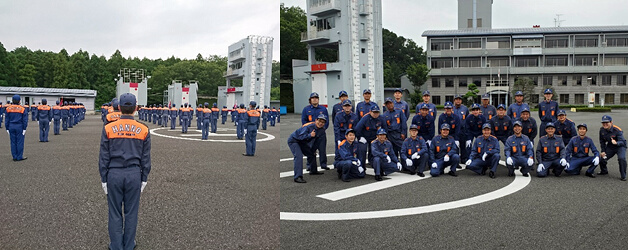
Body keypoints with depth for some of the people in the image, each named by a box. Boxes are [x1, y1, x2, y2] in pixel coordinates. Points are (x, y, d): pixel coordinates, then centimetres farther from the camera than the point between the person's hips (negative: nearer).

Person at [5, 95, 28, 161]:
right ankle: (19, 157, 3)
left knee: (13, 142, 8)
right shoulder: (22, 109, -7)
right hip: (19, 127, -3)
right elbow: (25, 119, -7)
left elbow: (7, 119, 6)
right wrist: (24, 128, -2)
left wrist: (7, 128, 12)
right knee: (20, 142, 1)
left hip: (11, 126, 3)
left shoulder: (8, 108, 2)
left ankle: (14, 157, 11)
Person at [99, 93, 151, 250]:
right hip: (134, 174, 1)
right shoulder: (143, 130, -3)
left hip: (114, 174, -1)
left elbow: (104, 157, -2)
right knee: (131, 212, 11)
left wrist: (104, 179, 6)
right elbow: (146, 158, 2)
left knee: (115, 213, 10)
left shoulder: (108, 129, -6)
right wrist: (144, 178, 11)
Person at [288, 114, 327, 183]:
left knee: (312, 154, 18)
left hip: (302, 142, 9)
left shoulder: (322, 129, -4)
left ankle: (313, 171, 41)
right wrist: (310, 135, -44)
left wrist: (314, 149, 9)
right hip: (293, 141, -9)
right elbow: (300, 136, -32)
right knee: (299, 156, -26)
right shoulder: (308, 126, -28)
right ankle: (298, 177, -31)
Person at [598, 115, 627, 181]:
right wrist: (603, 151, 1)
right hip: (610, 147, 5)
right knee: (602, 158, -8)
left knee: (621, 158, -30)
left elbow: (622, 142, -30)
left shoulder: (617, 130, -25)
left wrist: (616, 143, -52)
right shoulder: (602, 130, -8)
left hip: (620, 146, -5)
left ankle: (623, 176, -12)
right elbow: (602, 141, 6)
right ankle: (604, 171, 26)